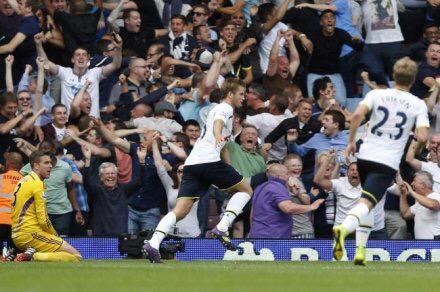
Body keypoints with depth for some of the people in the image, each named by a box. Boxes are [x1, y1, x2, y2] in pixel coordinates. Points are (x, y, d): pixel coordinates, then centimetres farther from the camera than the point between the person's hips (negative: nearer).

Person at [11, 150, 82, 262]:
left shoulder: (22, 181, 17)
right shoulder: (37, 183, -11)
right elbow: (43, 220, -16)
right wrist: (55, 235, 2)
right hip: (30, 235, -9)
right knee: (76, 257, -13)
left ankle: (30, 254, 2)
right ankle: (33, 257, -20)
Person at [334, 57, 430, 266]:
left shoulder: (377, 94, 4)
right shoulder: (418, 104, 0)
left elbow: (357, 115, -12)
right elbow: (422, 136, -11)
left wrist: (351, 141, 0)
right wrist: (415, 133, 13)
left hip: (365, 155, 3)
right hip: (388, 162, -3)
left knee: (367, 201, 24)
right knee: (367, 203, -13)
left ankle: (361, 250, 17)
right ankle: (344, 228, -44)